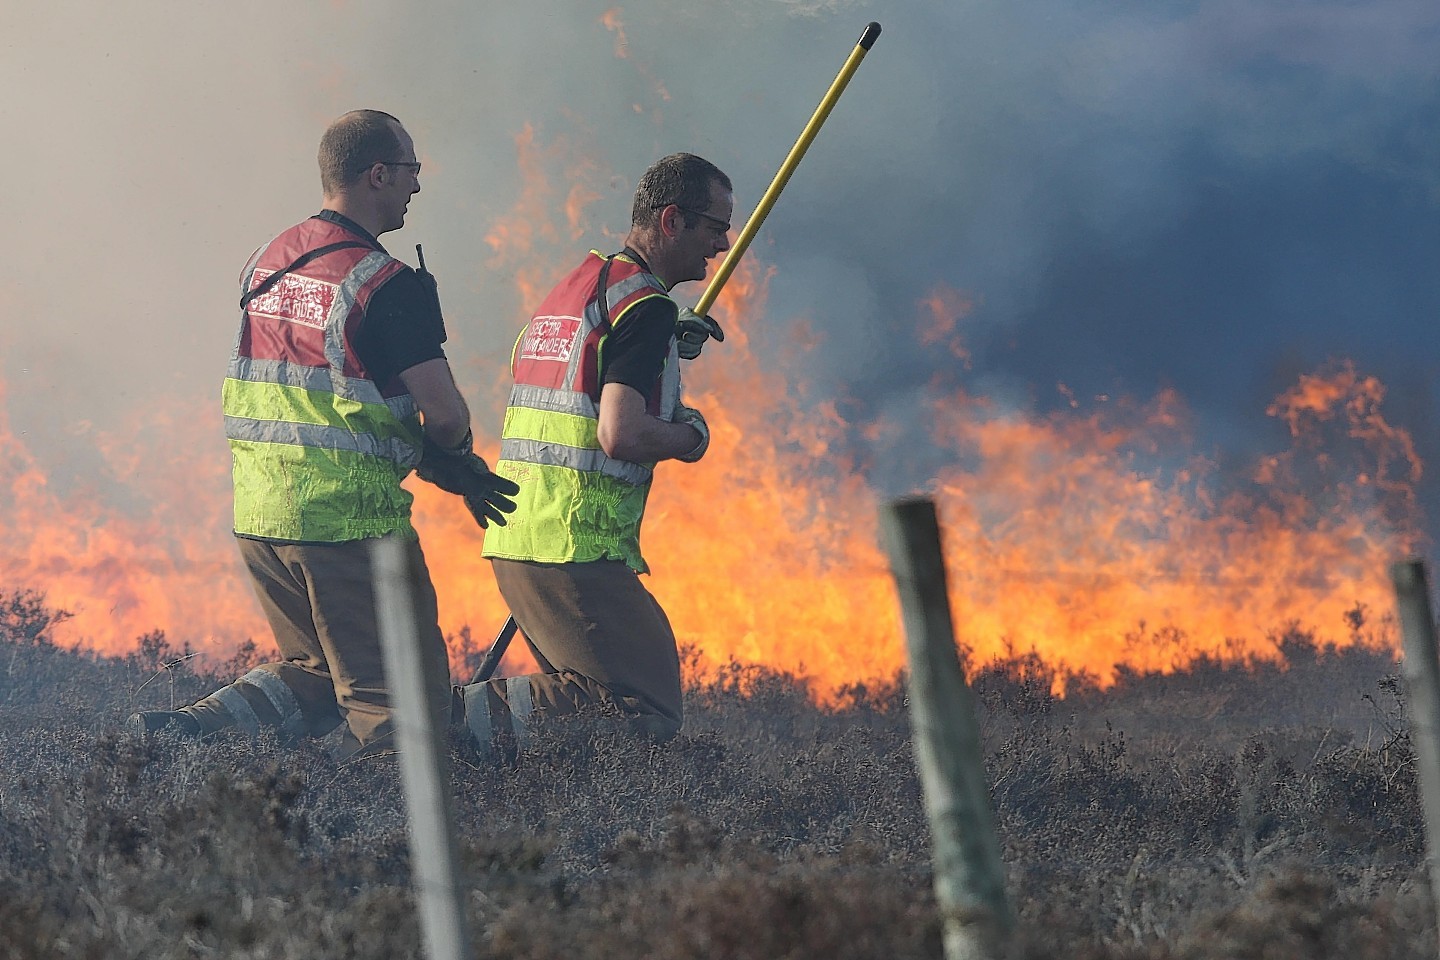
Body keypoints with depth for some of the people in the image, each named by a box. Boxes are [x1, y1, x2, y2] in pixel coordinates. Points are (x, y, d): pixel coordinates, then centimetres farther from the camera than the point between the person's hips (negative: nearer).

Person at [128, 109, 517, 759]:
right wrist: (452, 460, 10)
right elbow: (445, 413, -16)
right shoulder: (387, 284, -13)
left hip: (258, 512, 8)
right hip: (347, 522, -8)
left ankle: (179, 732, 4)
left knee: (313, 672, 25)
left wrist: (444, 466, 10)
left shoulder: (266, 262, 13)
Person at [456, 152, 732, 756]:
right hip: (577, 551, -9)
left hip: (512, 541, 9)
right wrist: (689, 439, -1)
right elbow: (620, 434, -21)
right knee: (651, 714, -10)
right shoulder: (645, 306, -10)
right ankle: (469, 717, -19)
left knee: (588, 691, 18)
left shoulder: (573, 286, 19)